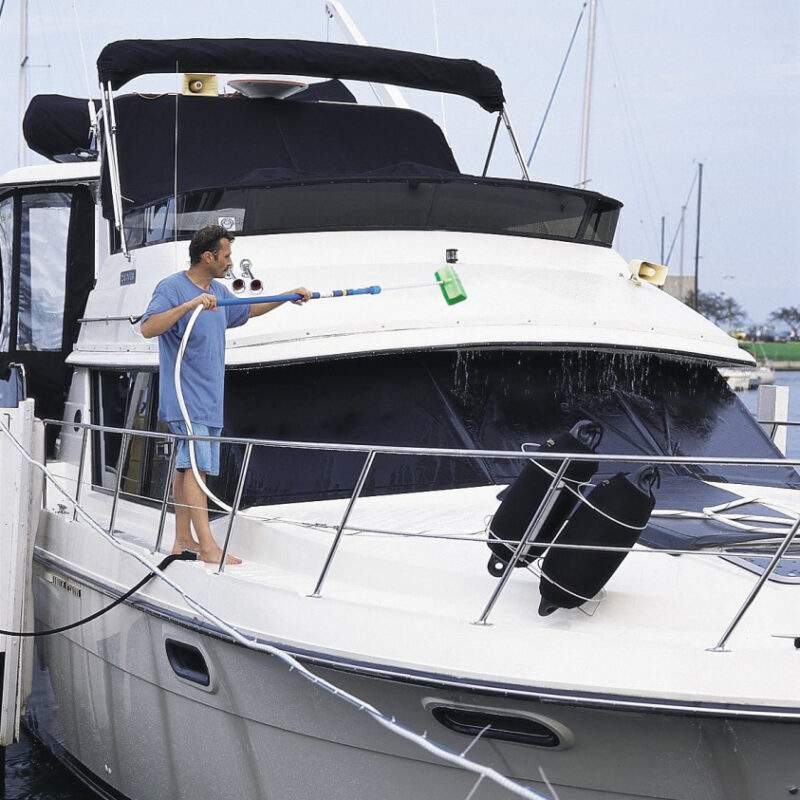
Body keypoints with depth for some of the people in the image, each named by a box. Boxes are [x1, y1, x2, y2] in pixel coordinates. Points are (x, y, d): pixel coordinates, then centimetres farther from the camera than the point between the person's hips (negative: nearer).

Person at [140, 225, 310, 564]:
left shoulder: (218, 291, 16)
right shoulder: (171, 288, -11)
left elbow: (247, 310, 35)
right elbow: (148, 328, -26)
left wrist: (288, 297, 32)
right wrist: (189, 304, -34)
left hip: (209, 399, 9)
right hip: (185, 398, -9)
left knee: (187, 466, 11)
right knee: (196, 466, -14)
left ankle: (183, 540, 15)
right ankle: (208, 546, -18)